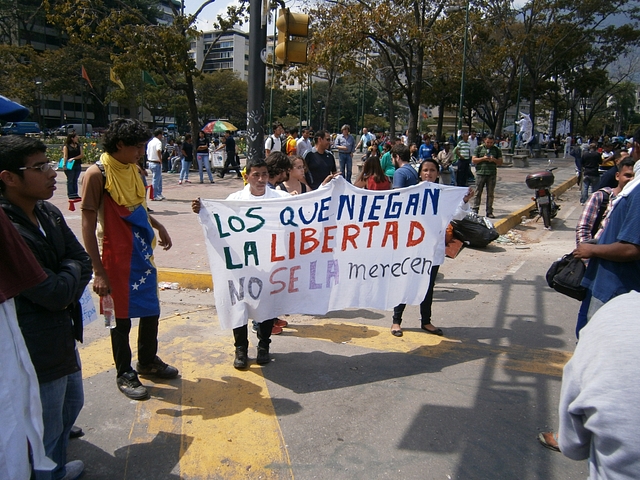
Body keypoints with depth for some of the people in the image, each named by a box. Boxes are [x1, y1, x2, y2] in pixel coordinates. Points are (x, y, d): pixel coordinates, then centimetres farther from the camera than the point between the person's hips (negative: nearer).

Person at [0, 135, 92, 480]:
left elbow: (83, 263, 2)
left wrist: (65, 284, -16)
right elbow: (54, 293, -26)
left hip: (63, 333, 9)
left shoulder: (48, 213, 0)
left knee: (72, 404, 28)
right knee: (47, 432, 10)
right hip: (38, 348, -9)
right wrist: (70, 272, -7)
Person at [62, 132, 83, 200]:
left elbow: (82, 155, 3)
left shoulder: (79, 146, 12)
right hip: (70, 166, -4)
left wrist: (73, 158, -8)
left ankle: (75, 194, 13)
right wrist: (64, 164, -17)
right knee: (70, 180, 1)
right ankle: (70, 194, 4)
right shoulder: (66, 146, -1)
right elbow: (65, 156, -8)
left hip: (78, 165, 4)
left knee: (75, 180, 9)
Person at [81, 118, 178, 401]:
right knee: (122, 317, 7)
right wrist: (98, 271, -19)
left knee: (151, 310, 17)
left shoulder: (132, 169, 7)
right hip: (118, 257, -7)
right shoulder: (97, 174, -15)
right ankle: (125, 374, 26)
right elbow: (88, 225, -16)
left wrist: (157, 226, 8)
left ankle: (148, 361, 38)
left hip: (143, 253, 7)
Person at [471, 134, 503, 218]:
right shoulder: (479, 148, 8)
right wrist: (483, 158, -11)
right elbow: (474, 160, 3)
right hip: (480, 173, -1)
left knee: (490, 194, 4)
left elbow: (500, 162, 10)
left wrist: (494, 160, -9)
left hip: (492, 174, 2)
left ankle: (489, 211, 9)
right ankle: (475, 210, 3)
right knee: (478, 193, -1)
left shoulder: (497, 150, 12)